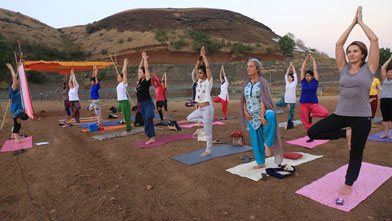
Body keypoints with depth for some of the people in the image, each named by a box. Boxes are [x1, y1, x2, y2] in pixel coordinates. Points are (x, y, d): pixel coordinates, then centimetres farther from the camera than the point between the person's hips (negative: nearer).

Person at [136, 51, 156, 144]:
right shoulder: (139, 80, 11)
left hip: (148, 103, -8)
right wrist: (142, 59, 16)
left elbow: (146, 68, -12)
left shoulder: (147, 80, -8)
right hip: (142, 104, 8)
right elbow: (140, 68, 16)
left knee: (148, 118, -26)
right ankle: (152, 138, 17)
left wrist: (145, 58, -4)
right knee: (146, 121, 10)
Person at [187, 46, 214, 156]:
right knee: (189, 118, 19)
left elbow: (207, 67, -16)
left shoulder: (208, 81, -8)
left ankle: (208, 150, 15)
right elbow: (196, 67, 12)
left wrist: (204, 55, -8)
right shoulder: (199, 81, 10)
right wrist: (200, 57, 6)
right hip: (199, 109, 8)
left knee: (207, 131, 1)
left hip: (207, 108, -8)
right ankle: (207, 121, 18)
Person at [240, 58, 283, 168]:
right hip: (252, 117, 5)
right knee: (256, 140, 9)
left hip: (263, 113, -5)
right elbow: (244, 99, 9)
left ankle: (268, 144, -22)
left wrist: (262, 116, -25)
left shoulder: (263, 82, -8)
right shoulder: (246, 83, 7)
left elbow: (263, 100, -17)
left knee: (271, 116, -40)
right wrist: (245, 111, -7)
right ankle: (260, 162, 26)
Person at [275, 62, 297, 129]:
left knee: (291, 111, 3)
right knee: (277, 104, -8)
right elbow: (286, 74, 11)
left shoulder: (294, 82, -1)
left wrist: (292, 66, 6)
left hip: (292, 100, -4)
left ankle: (290, 122, 14)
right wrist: (289, 67, 12)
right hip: (286, 98, 4)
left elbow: (295, 74, 0)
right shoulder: (287, 82, 8)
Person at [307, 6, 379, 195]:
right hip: (341, 114, 3)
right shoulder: (344, 68, 6)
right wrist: (352, 23, 6)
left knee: (355, 153, 8)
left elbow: (374, 40, -7)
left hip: (361, 117, -3)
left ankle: (348, 184, 29)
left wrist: (361, 22, 3)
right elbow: (338, 44, 2)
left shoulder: (368, 68, -2)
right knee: (312, 133, -9)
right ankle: (346, 134, 9)